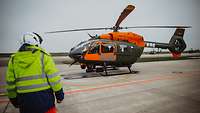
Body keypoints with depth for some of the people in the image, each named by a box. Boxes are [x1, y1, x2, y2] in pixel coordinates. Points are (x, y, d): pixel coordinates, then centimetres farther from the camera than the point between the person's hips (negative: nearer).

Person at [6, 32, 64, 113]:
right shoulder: (42, 56, -9)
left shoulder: (13, 59, 4)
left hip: (24, 98, 4)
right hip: (44, 96, -4)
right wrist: (59, 94, -1)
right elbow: (53, 77, -11)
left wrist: (13, 98, 21)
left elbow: (10, 82, 9)